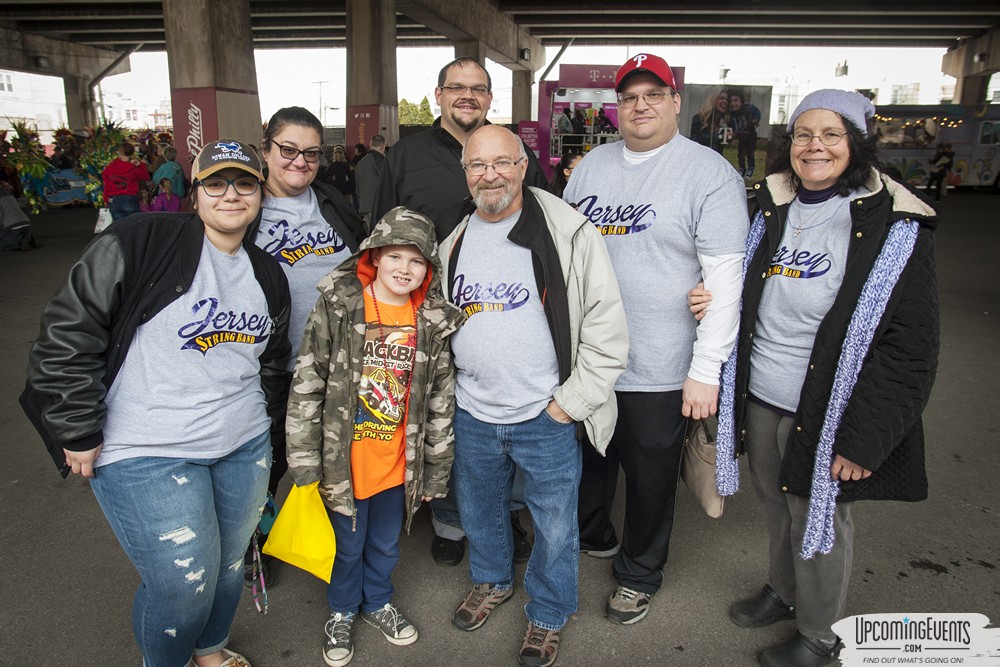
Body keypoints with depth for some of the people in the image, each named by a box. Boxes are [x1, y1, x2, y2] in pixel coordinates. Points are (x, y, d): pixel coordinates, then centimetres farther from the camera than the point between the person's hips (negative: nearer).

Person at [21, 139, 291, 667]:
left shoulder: (267, 276, 8)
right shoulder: (142, 242, -13)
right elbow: (68, 332, -13)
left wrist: (263, 420, 18)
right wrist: (79, 432, -12)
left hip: (243, 447, 6)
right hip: (147, 454, -6)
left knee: (229, 563, 19)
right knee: (183, 582, -1)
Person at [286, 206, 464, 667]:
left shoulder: (433, 323, -4)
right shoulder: (337, 307, -12)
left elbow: (441, 401, 3)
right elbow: (306, 386, -10)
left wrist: (437, 468, 6)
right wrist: (304, 462, -10)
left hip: (399, 464, 3)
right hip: (344, 462, -2)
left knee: (386, 543, 23)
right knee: (347, 544, 18)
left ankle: (378, 602, 51)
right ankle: (342, 612, 46)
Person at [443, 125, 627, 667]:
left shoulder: (569, 234, -13)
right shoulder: (452, 241, 3)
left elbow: (607, 327, -12)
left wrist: (573, 400, -13)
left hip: (547, 419, -4)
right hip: (471, 415, 5)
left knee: (554, 525, 12)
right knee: (478, 510, 24)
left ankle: (548, 615, 39)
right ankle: (492, 581, 53)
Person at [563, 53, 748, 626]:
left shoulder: (711, 174, -10)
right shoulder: (593, 165, 7)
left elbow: (726, 278, -14)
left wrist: (707, 370, -16)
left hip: (659, 372, -5)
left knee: (649, 477, 13)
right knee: (587, 455, 22)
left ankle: (640, 572, 38)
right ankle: (592, 535, 50)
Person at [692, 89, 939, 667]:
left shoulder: (894, 228, -14)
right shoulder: (771, 208, 3)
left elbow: (909, 348, -15)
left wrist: (864, 439, -17)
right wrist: (712, 300, -5)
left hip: (827, 413, -5)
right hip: (759, 399, 5)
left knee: (821, 519, 13)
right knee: (776, 504, 22)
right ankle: (782, 592, 49)